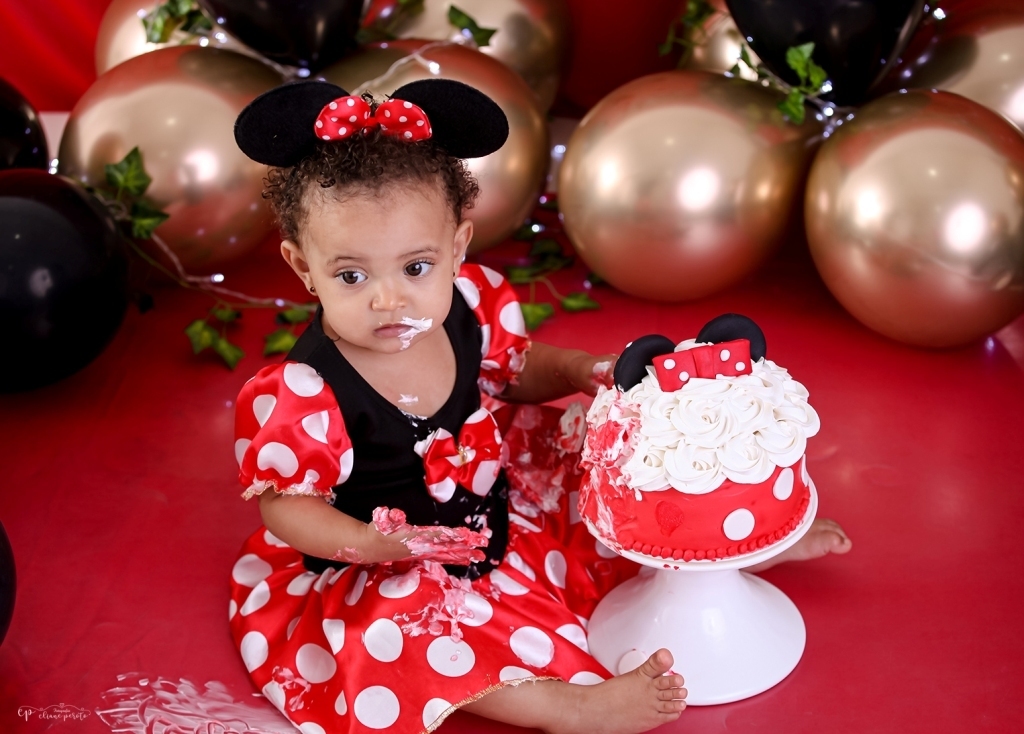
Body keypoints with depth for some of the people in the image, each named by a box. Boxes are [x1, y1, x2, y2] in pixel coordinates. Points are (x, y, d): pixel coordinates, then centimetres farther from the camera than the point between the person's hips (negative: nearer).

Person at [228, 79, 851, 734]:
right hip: (383, 576, -5)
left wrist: (579, 372, -10)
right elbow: (285, 504, -20)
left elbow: (514, 372, 8)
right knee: (393, 629, -35)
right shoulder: (304, 393, -31)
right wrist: (375, 544, -36)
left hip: (492, 504, 6)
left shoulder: (469, 307, -13)